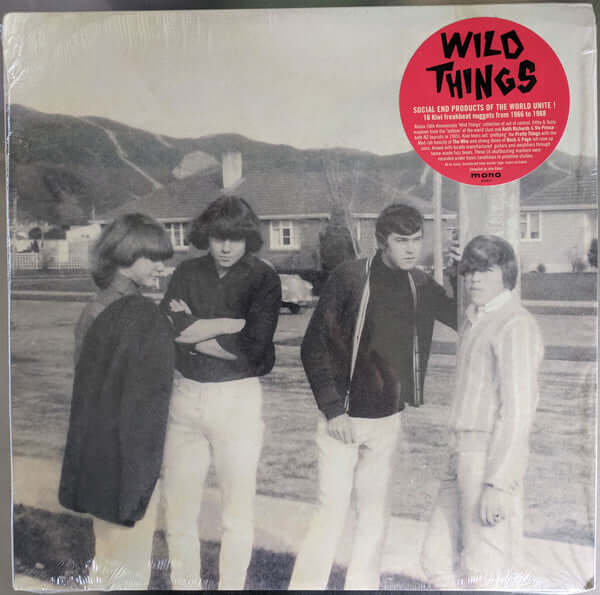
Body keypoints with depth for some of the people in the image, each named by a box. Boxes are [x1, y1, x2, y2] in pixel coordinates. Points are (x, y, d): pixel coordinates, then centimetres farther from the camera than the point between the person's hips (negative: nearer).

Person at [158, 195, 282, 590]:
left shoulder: (263, 279, -4)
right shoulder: (187, 273, 5)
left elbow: (252, 347, -15)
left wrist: (192, 330, -7)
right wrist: (233, 324, -14)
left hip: (238, 398, -3)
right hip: (185, 395, 3)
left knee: (238, 512, 7)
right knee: (178, 508, 12)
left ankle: (232, 586, 28)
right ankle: (183, 584, 32)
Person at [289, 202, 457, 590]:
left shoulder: (422, 286, 1)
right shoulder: (351, 277, -13)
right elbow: (314, 346, -12)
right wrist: (332, 410, -15)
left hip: (388, 419, 5)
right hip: (345, 417, -4)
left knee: (376, 511, 13)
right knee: (333, 509, 2)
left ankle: (364, 583, 30)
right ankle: (306, 584, 20)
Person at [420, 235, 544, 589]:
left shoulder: (515, 325, -13)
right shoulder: (474, 321, 15)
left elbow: (517, 410, -18)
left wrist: (498, 483, -20)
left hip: (491, 459, -9)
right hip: (464, 454, 9)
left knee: (485, 574, 4)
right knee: (438, 560, 15)